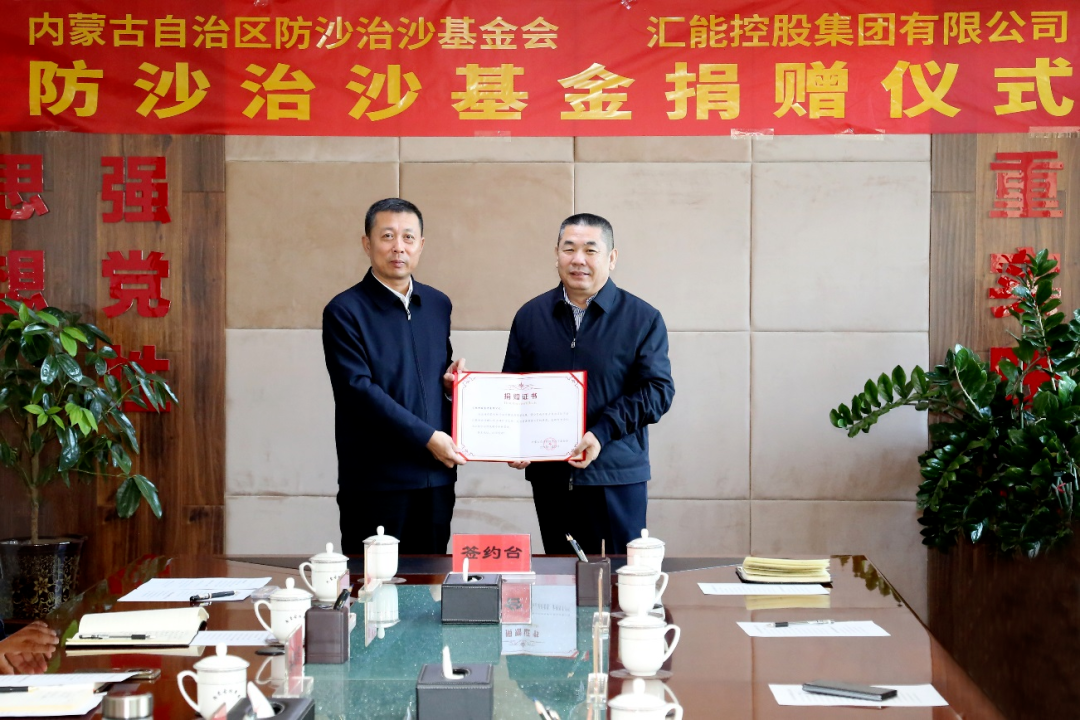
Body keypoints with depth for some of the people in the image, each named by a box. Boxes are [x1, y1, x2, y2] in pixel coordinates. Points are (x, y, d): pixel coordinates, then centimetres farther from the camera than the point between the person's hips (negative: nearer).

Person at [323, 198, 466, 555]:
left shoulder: (437, 305, 13)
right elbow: (358, 390, -14)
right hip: (376, 481, -5)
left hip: (436, 475, 5)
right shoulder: (344, 311, -6)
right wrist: (427, 437, -16)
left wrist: (450, 381, 1)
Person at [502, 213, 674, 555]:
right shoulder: (530, 316, 10)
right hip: (549, 477, 3)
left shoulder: (643, 319, 0)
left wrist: (602, 433, -16)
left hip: (616, 476, -3)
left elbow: (658, 390, -5)